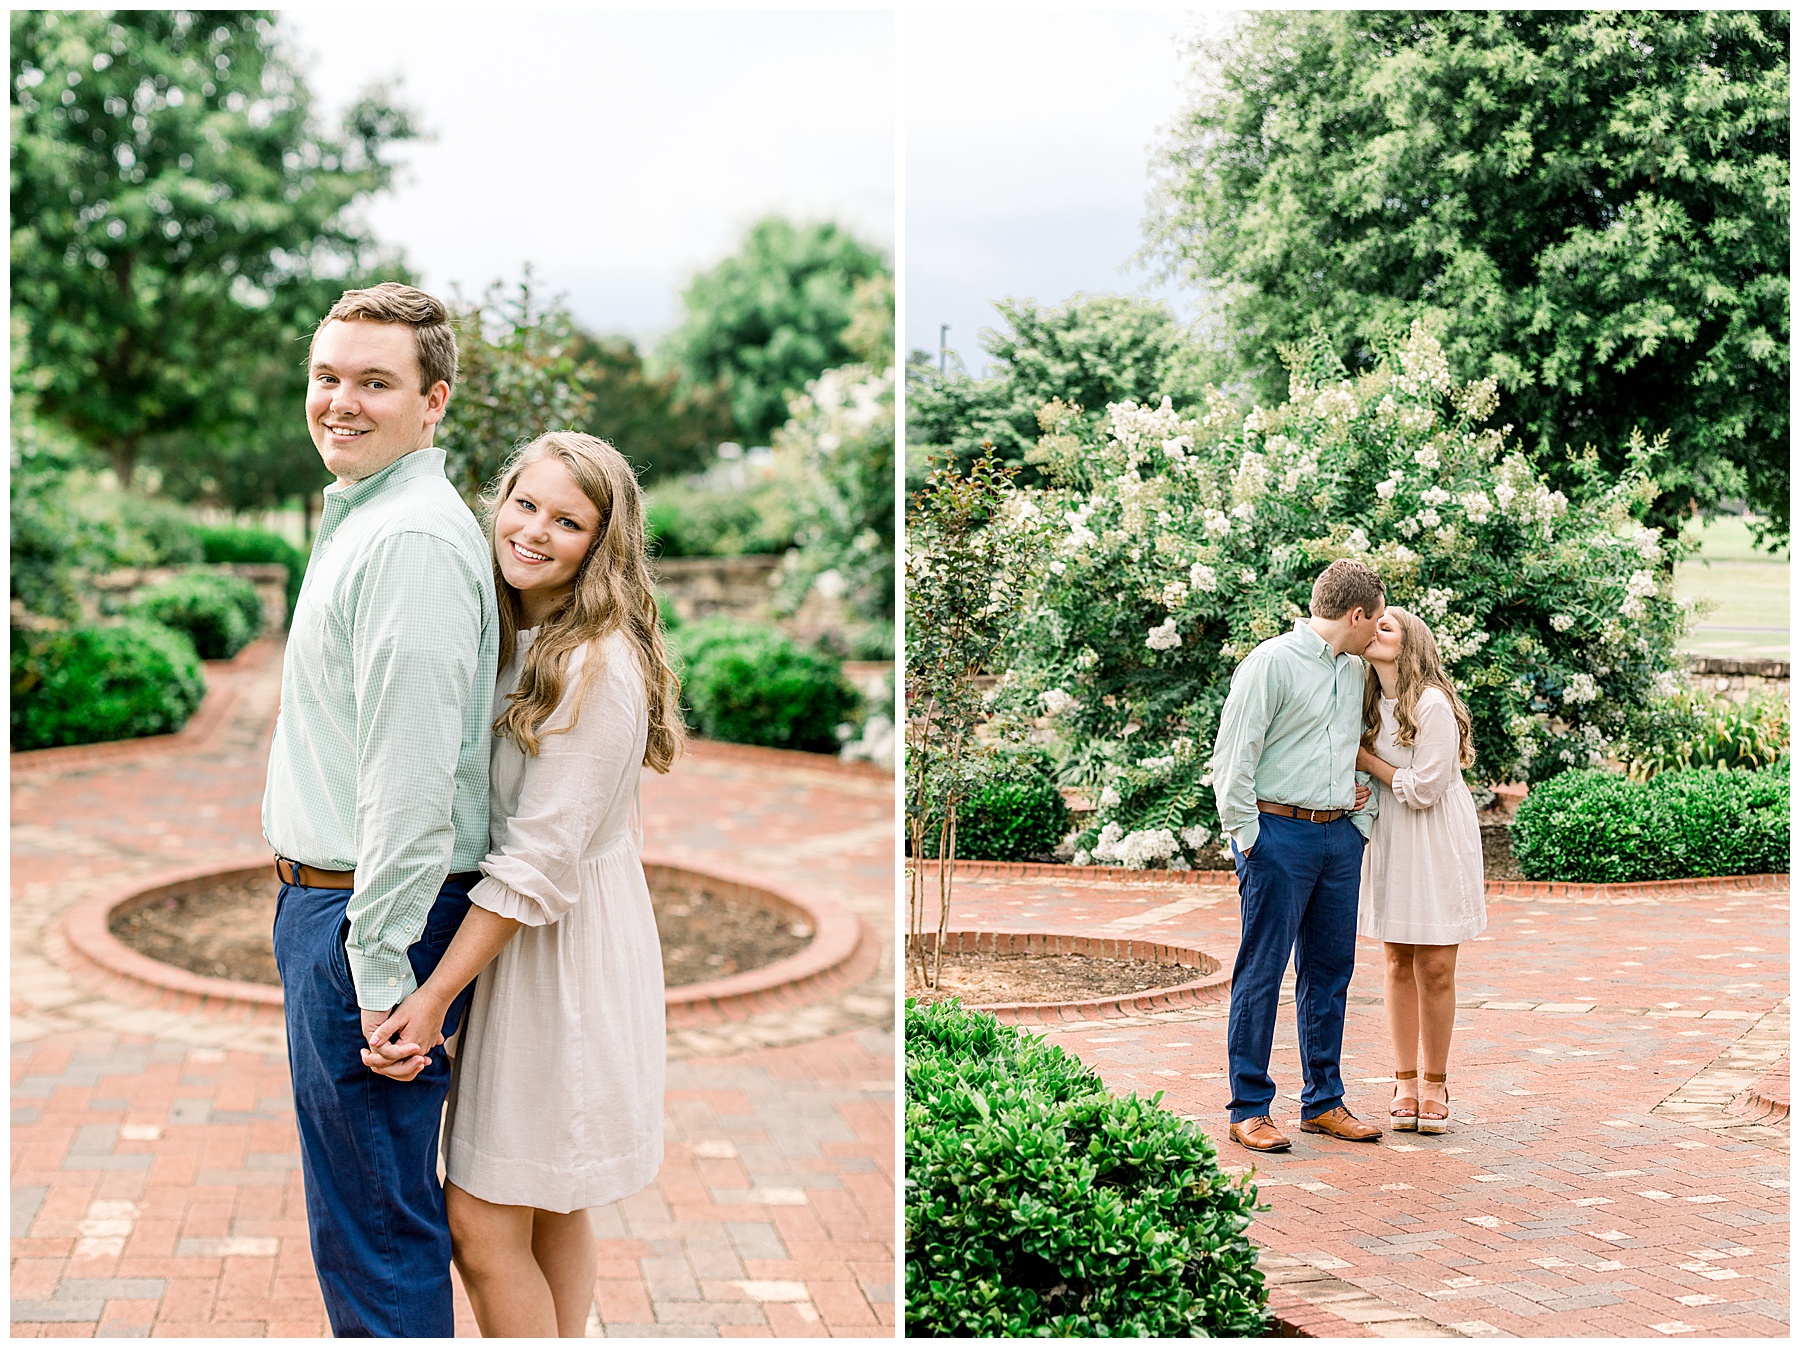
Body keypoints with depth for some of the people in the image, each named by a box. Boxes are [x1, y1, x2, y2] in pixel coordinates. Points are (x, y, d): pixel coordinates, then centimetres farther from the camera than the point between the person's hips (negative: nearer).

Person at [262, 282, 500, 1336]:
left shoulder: (413, 538, -20)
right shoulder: (363, 519, 15)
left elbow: (412, 772, -24)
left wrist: (382, 967, -22)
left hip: (367, 920, -10)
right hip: (329, 896, 10)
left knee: (372, 1223, 0)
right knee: (375, 1204, 22)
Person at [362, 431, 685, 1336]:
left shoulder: (599, 665, -20)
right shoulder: (511, 640, 8)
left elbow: (538, 862, -21)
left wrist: (434, 995, -20)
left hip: (564, 953, -9)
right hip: (512, 935, 9)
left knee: (484, 1226, -3)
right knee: (547, 1210, 17)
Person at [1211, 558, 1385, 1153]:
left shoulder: (1354, 671, 15)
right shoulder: (1272, 663, -9)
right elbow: (1233, 757, -11)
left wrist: (1364, 810, 15)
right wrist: (1246, 837, -12)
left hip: (1340, 836, 7)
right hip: (1280, 835, -7)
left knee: (1330, 970, 10)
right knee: (1262, 972, -4)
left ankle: (1323, 1102, 19)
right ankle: (1249, 1109, 2)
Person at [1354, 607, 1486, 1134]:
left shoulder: (1433, 704, -15)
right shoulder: (1369, 703, 7)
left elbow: (1422, 789, -16)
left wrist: (1366, 760, -9)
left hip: (1437, 847, -6)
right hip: (1387, 846, 6)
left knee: (1435, 968, -2)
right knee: (1398, 964, 7)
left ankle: (1435, 1084, 10)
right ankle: (1404, 1083, 15)